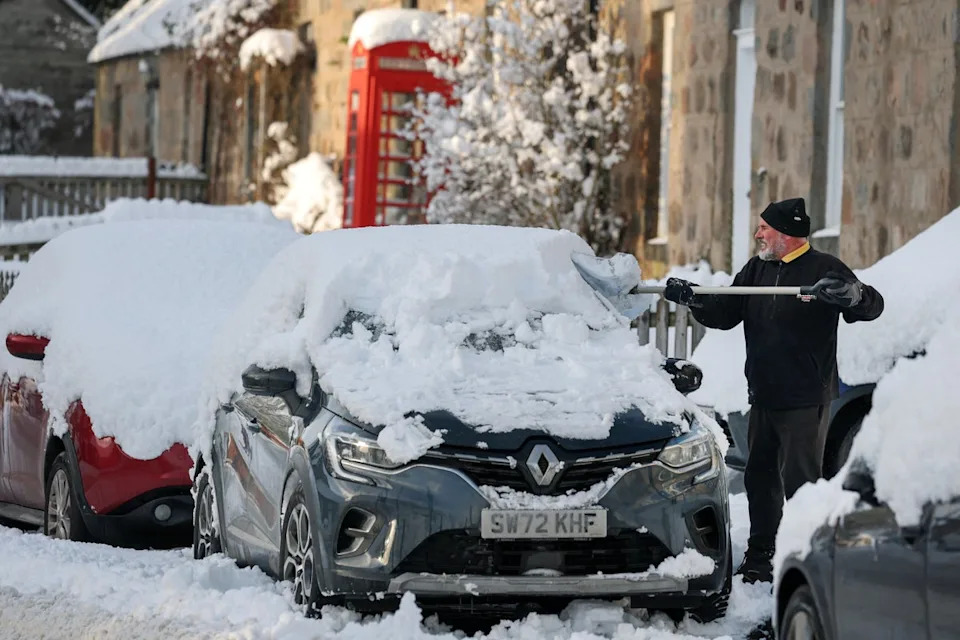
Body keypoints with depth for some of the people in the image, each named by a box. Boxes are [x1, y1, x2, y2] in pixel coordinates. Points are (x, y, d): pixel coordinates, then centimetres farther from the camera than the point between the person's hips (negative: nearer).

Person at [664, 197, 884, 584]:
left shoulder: (823, 269, -7)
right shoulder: (757, 269, 13)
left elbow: (873, 306, -13)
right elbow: (724, 314, 16)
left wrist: (853, 294, -36)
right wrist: (692, 300, -2)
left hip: (805, 400, -7)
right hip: (763, 398, 7)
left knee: (800, 480, -8)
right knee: (760, 477, 14)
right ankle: (760, 558, 24)